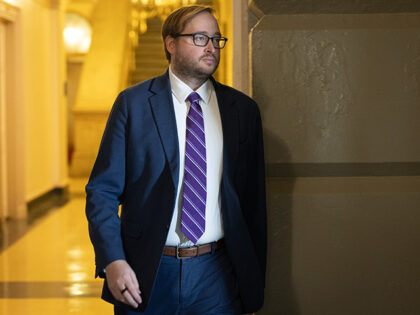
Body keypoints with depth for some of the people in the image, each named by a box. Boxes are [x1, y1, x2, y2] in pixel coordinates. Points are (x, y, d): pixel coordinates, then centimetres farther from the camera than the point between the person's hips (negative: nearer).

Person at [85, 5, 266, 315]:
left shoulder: (243, 109, 6)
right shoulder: (132, 103, 0)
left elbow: (253, 198, 8)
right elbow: (102, 190, -2)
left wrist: (255, 275, 6)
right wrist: (113, 261, -14)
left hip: (217, 277, 1)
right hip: (145, 276, -1)